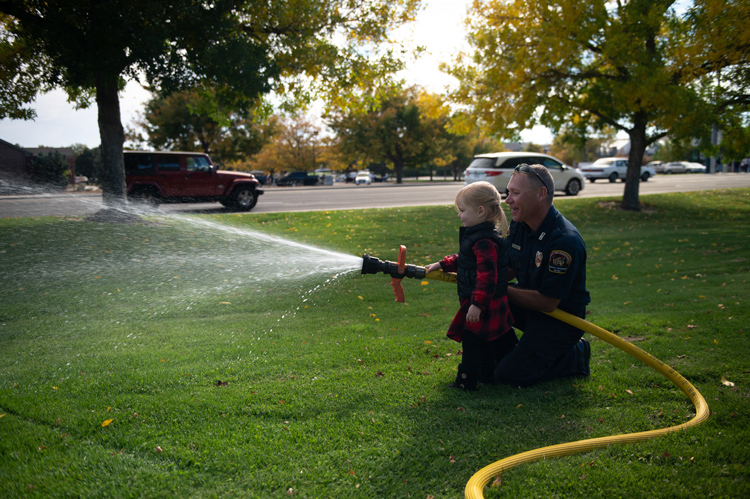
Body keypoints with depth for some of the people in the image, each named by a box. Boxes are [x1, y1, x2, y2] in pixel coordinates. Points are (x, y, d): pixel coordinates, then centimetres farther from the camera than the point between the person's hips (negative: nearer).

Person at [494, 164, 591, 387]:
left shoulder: (565, 241, -29)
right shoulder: (518, 224, -2)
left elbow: (547, 303, -27)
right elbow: (508, 270, 7)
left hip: (560, 318, -8)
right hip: (529, 304, 8)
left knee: (509, 375, -16)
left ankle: (575, 356, 4)